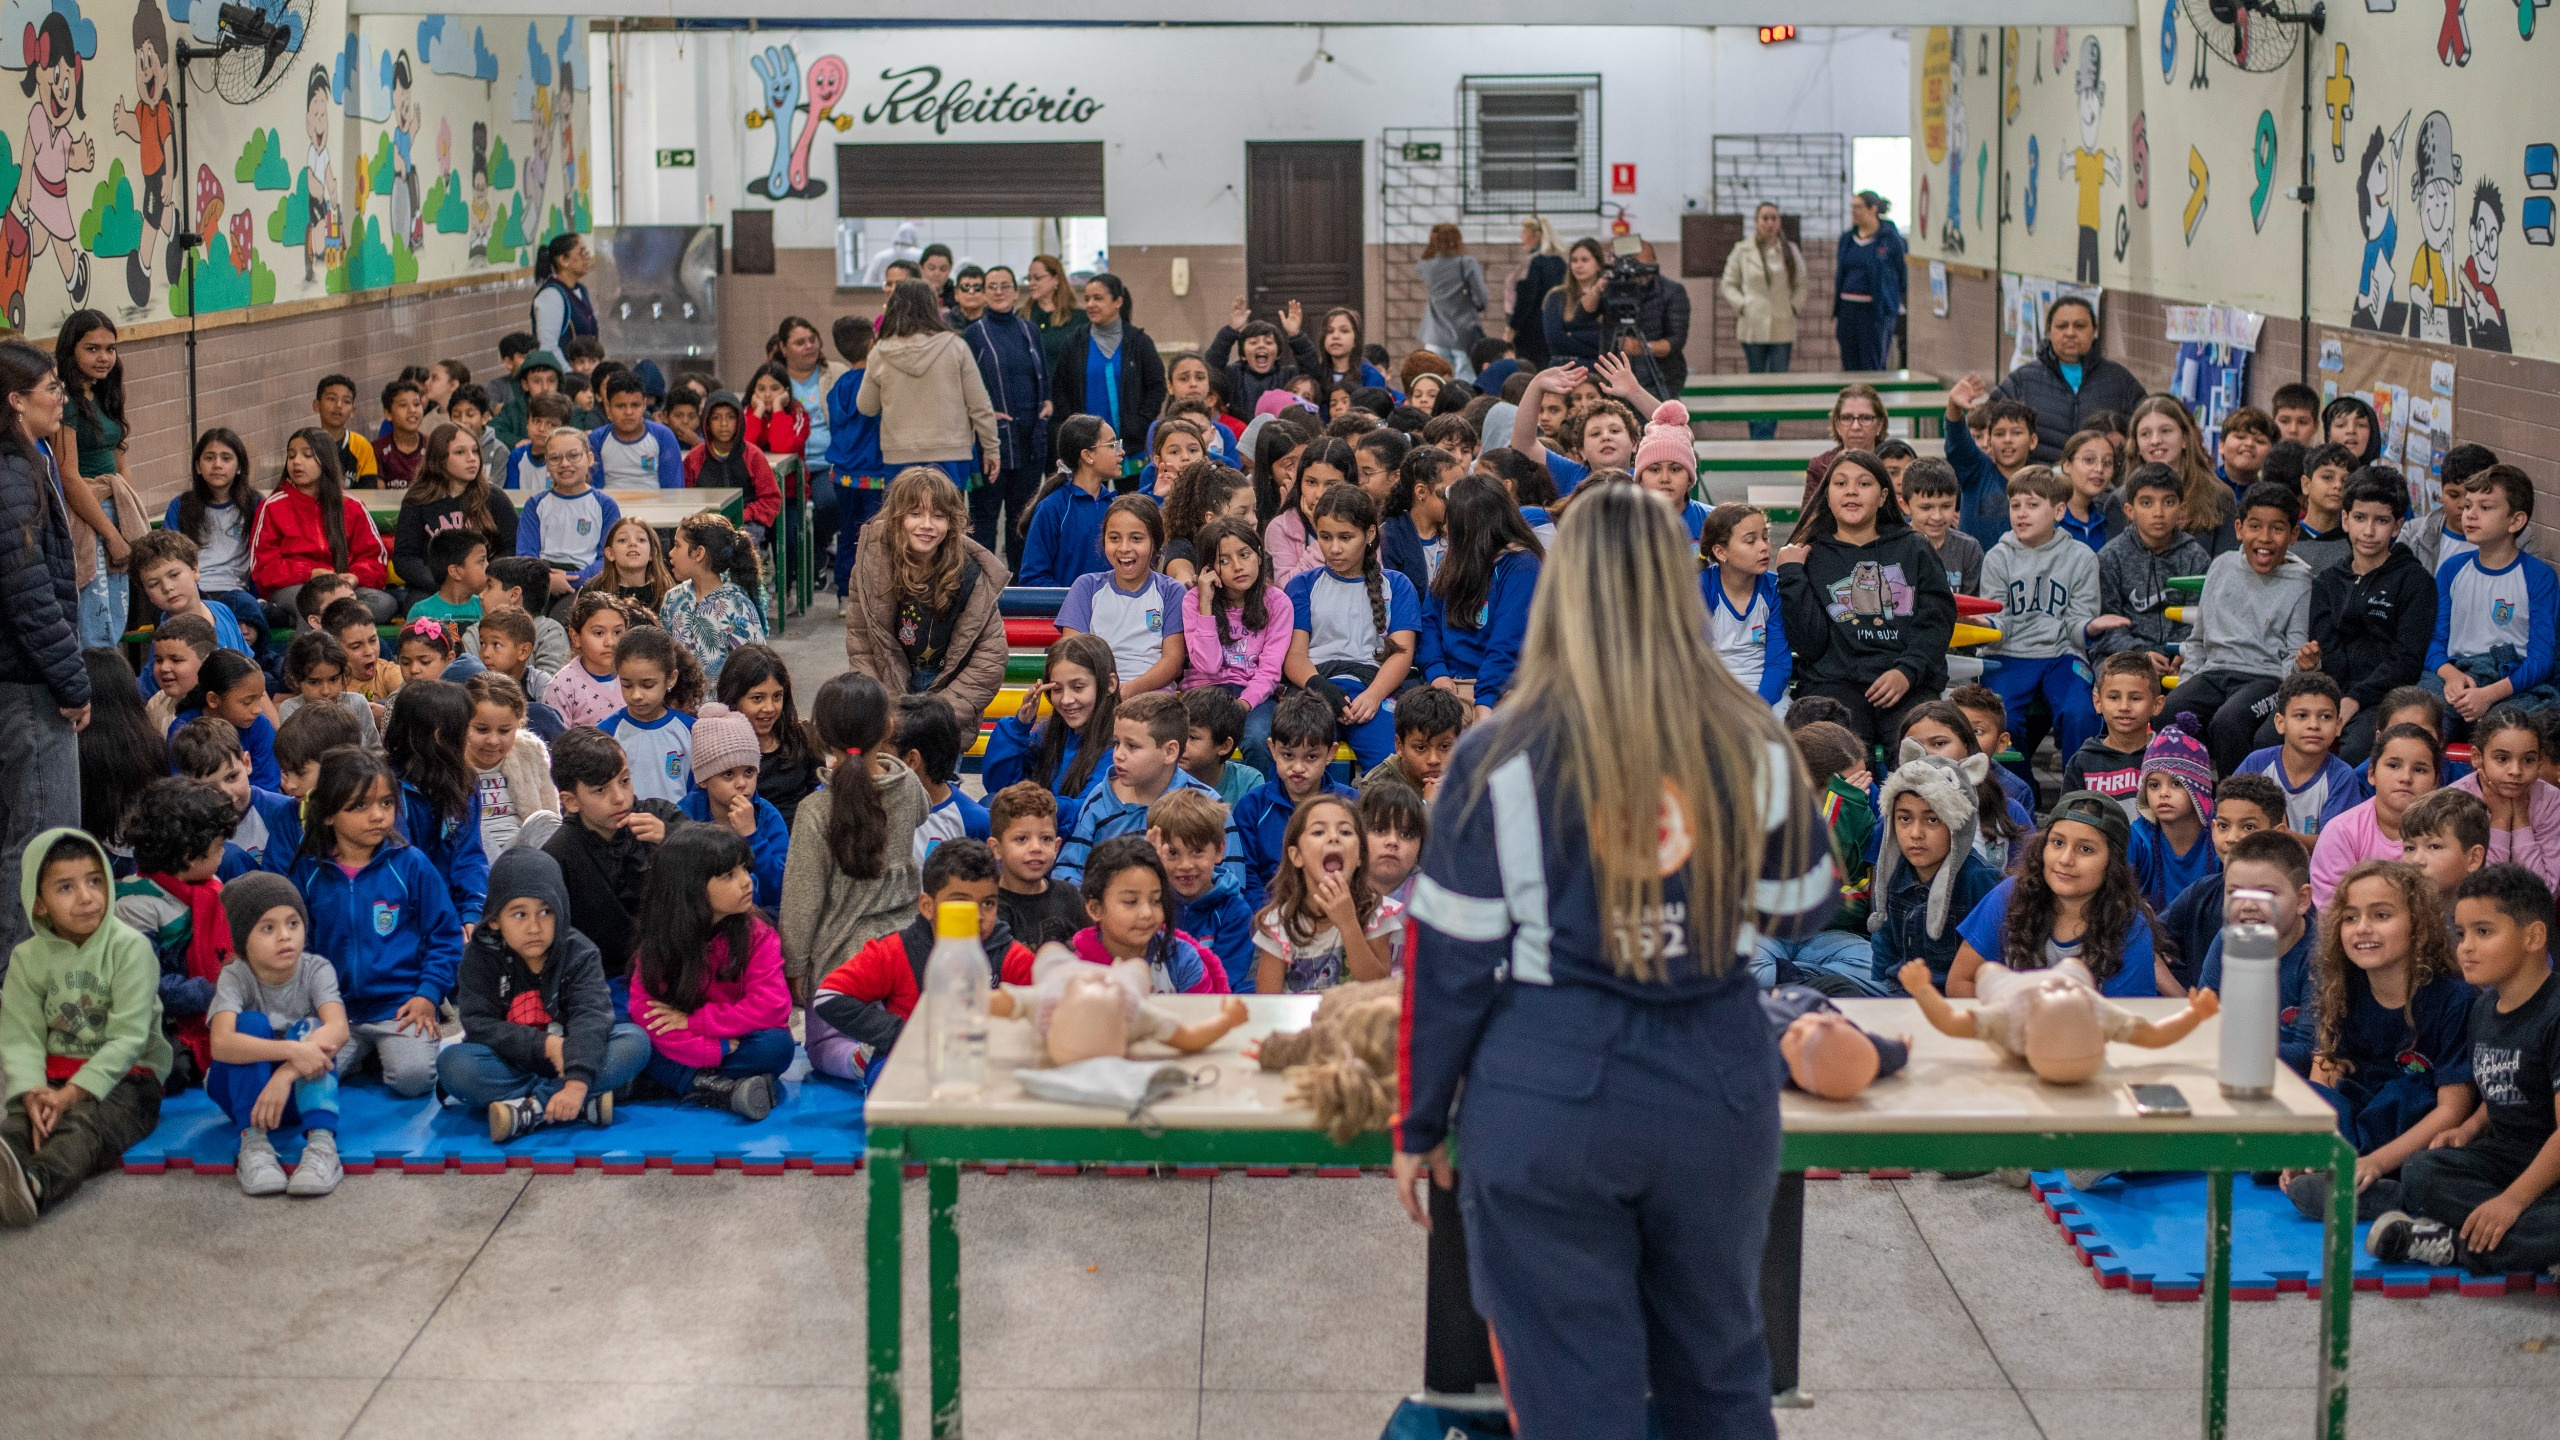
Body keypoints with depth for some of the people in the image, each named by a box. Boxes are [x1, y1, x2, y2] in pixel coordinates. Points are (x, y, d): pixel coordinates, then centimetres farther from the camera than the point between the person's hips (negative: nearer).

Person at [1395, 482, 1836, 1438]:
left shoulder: (1501, 759, -8)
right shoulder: (1753, 749, -2)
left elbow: (1452, 961, -5)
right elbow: (1803, 912, 10)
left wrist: (1419, 1125, 4)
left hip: (1545, 1097, -2)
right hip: (1720, 1089, 3)